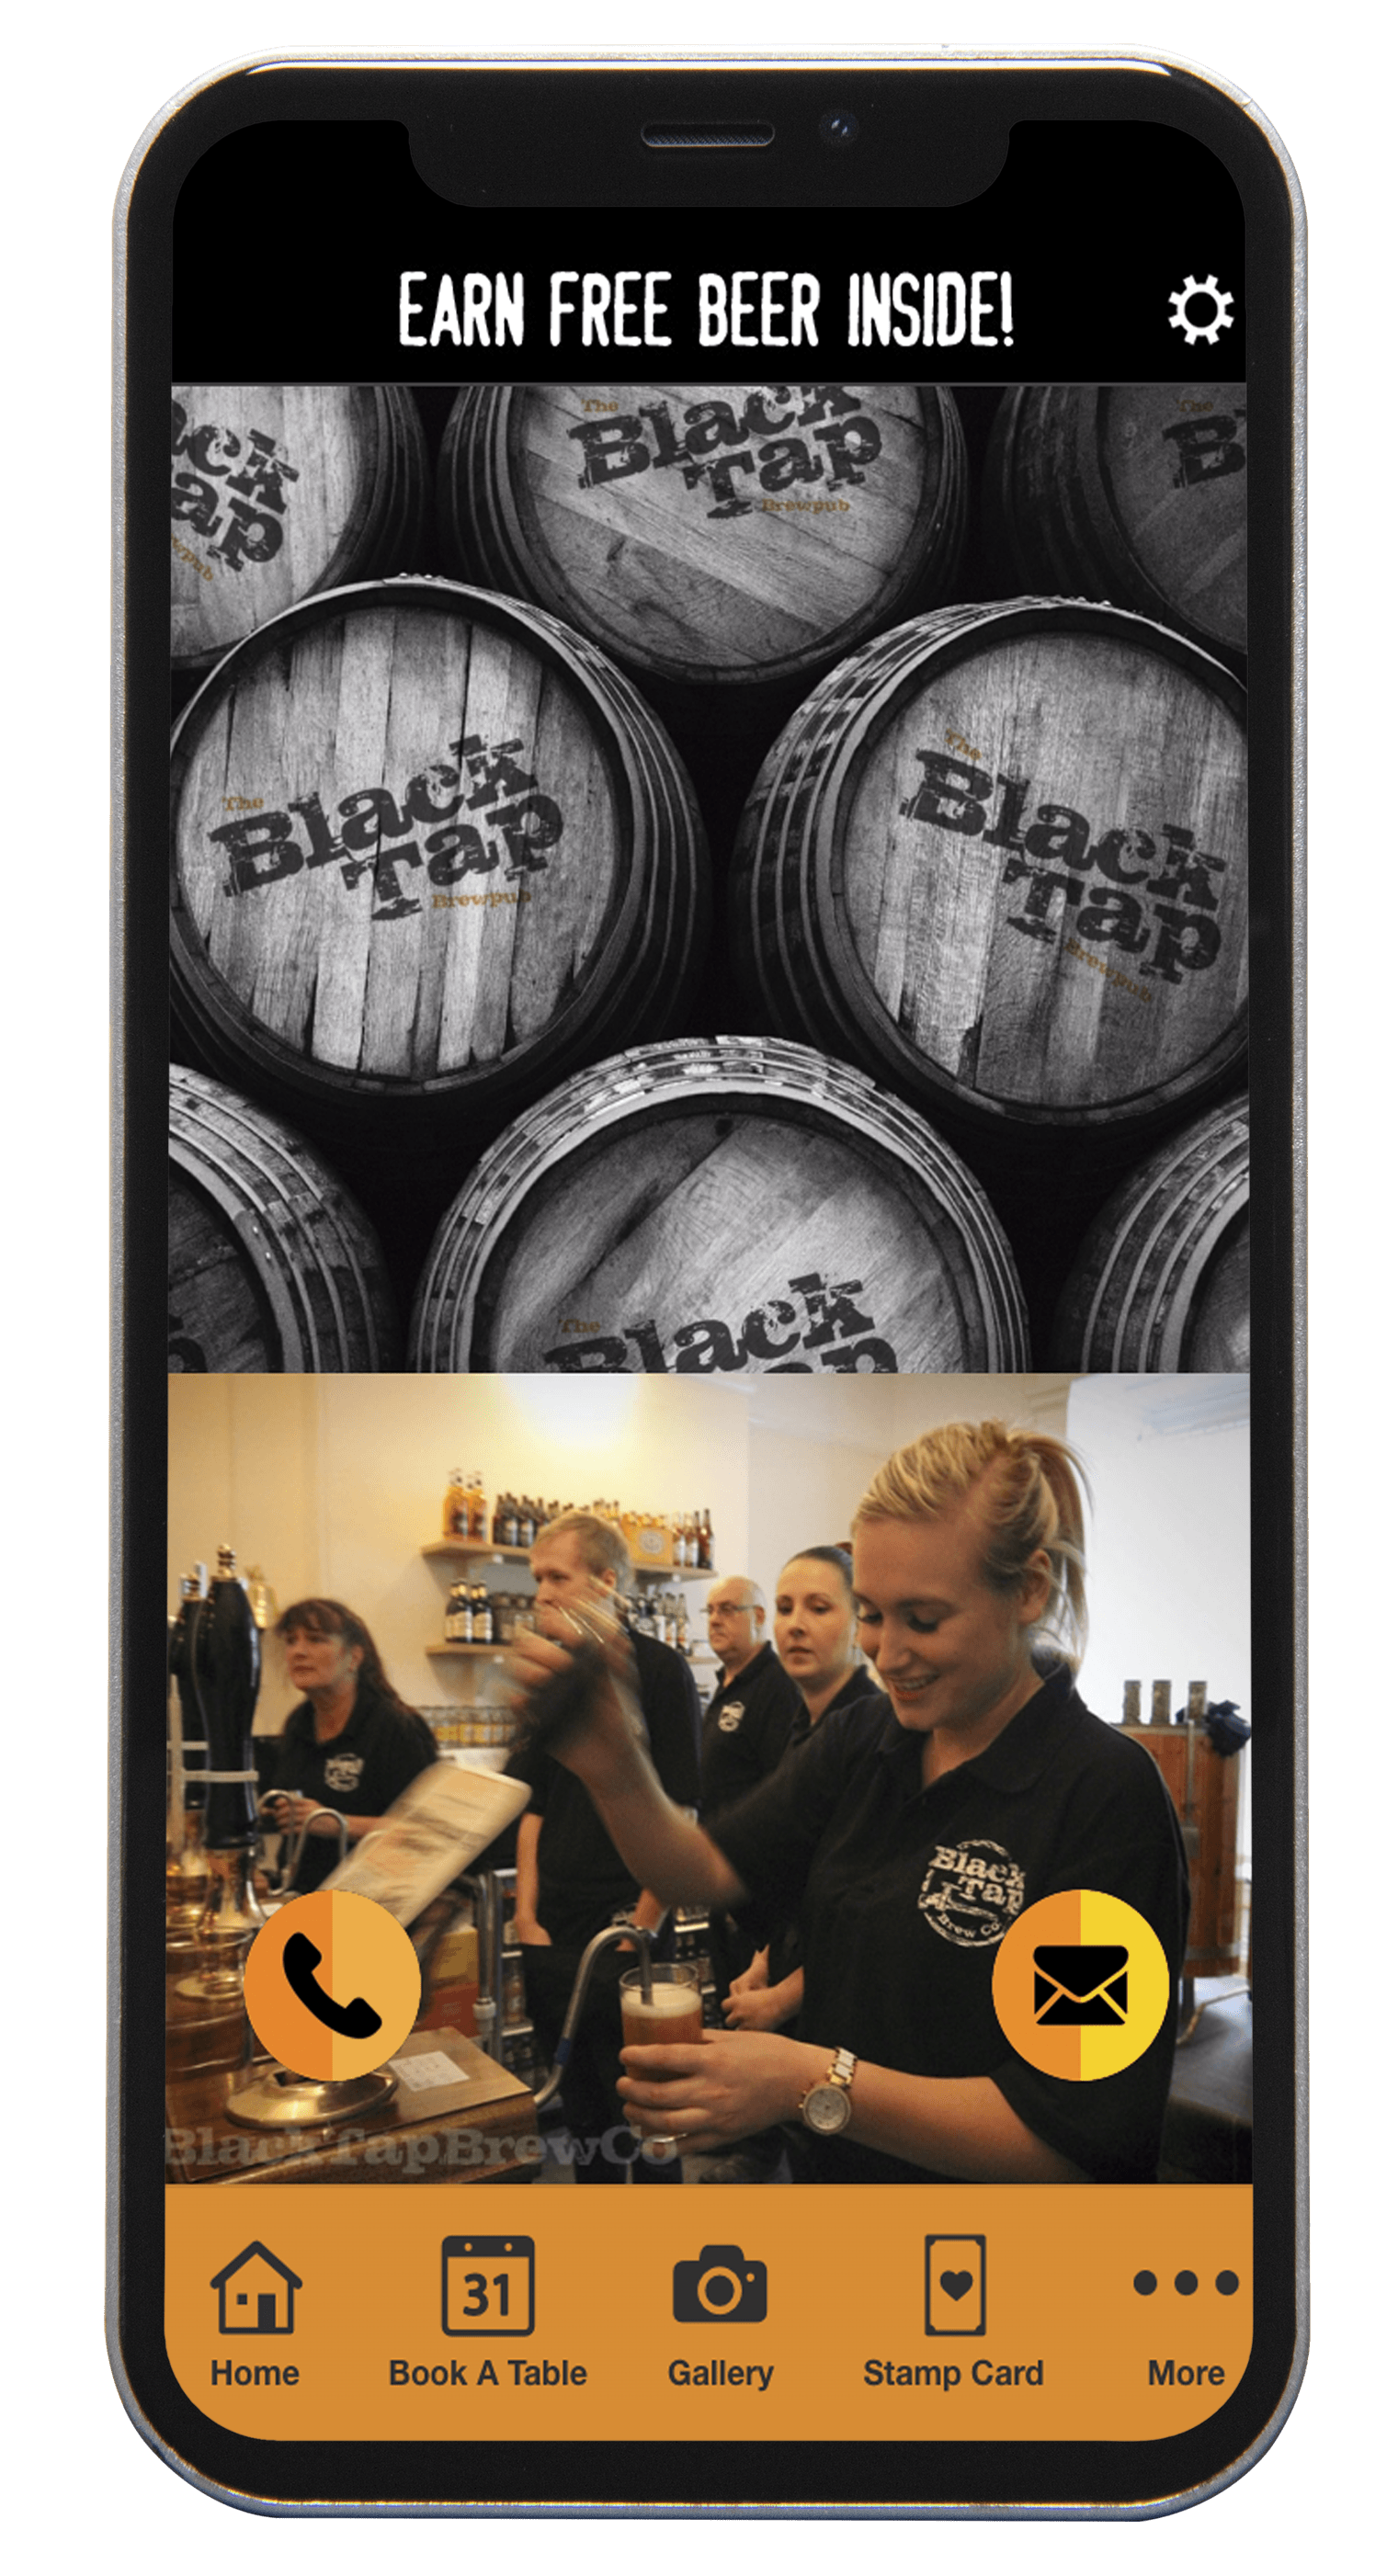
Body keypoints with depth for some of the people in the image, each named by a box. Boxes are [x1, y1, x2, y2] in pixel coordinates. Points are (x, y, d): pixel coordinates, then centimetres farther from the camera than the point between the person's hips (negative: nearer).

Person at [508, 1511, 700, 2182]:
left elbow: (679, 1816, -11)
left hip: (627, 1935, -6)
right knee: (581, 2111, 14)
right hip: (553, 1942, 6)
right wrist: (527, 1916, 4)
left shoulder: (658, 1671, -7)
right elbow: (533, 1808, 13)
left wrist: (640, 1928, -14)